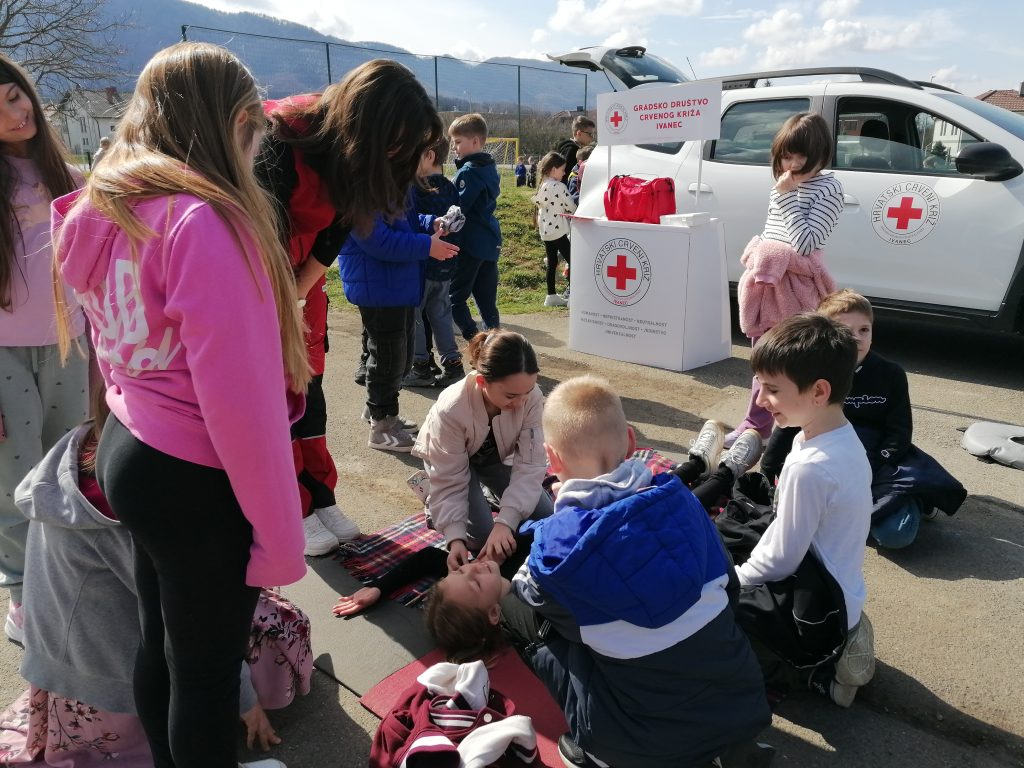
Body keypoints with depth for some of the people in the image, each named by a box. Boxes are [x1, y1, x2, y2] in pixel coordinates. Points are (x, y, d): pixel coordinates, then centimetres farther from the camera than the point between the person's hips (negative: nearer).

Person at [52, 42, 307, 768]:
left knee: (161, 644, 25)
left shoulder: (105, 210, 6)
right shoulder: (202, 219, -23)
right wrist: (279, 533, -17)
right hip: (197, 480, -9)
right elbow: (238, 394, -25)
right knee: (207, 669, 11)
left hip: (132, 454, 9)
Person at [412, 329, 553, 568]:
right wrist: (455, 537, -41)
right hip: (451, 460, -3)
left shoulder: (531, 397, -34)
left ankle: (484, 494, 20)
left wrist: (505, 521, -42)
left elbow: (529, 465, -32)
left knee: (546, 520, -2)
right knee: (482, 536, -19)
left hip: (495, 456, 4)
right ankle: (434, 504, 9)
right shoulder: (451, 410, -40)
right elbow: (449, 481, -30)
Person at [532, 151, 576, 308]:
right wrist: (577, 214, 10)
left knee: (551, 262, 12)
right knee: (571, 260, -4)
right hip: (558, 230, -8)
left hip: (545, 230, 8)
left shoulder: (542, 187, 9)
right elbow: (571, 207, -10)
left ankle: (551, 296, 16)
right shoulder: (559, 187, -15)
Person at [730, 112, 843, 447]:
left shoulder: (828, 188, -8)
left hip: (796, 285, -7)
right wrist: (756, 261, 15)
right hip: (766, 279, 8)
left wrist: (786, 196, -15)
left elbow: (804, 242, -17)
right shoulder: (782, 185, 16)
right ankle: (755, 425, 26)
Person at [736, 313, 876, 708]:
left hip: (818, 613, -9)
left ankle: (824, 665, 4)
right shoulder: (844, 439, -2)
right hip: (842, 595, 9)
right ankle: (836, 646, 15)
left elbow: (782, 559, -22)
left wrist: (733, 579, -5)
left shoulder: (809, 467, -31)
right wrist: (746, 566, 8)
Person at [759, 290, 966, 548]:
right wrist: (765, 479, 2)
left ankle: (913, 498, 13)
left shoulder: (891, 375, -4)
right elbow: (787, 428, 1)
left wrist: (869, 477, -17)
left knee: (896, 534, -23)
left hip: (879, 462, 0)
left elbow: (899, 433, -4)